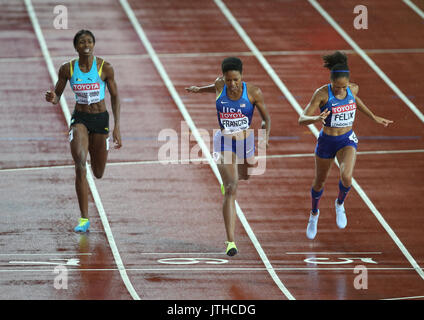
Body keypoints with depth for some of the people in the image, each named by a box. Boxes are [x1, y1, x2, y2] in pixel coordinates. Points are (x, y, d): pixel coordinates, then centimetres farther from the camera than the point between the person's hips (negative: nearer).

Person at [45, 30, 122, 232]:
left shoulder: (105, 68, -10)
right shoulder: (67, 69, -7)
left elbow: (115, 97, -1)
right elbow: (57, 96, 3)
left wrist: (117, 127, -8)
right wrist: (52, 99, -22)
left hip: (101, 118, 1)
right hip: (79, 118, 0)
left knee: (98, 173, 10)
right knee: (80, 162, -25)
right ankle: (84, 219, -22)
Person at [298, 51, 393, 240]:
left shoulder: (353, 89, -10)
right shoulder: (322, 93, -22)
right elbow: (302, 120, -25)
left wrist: (373, 118, 17)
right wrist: (316, 119, -46)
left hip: (347, 141, 1)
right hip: (327, 142, -1)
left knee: (346, 177, -25)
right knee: (319, 182, 17)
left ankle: (340, 204, 9)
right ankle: (314, 213, 49)